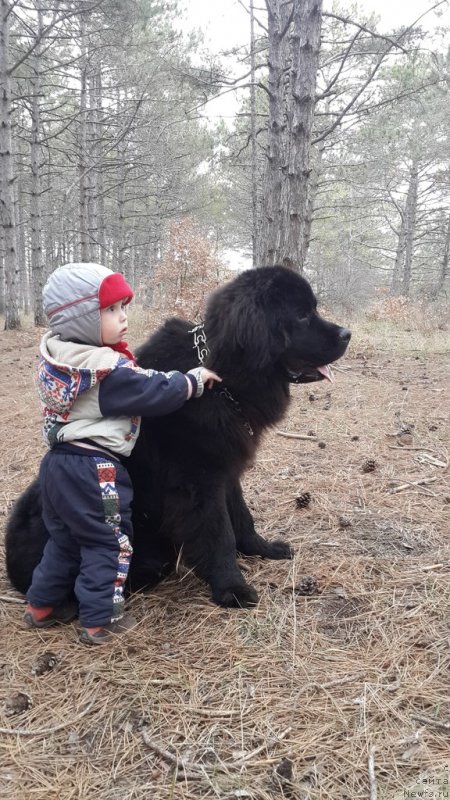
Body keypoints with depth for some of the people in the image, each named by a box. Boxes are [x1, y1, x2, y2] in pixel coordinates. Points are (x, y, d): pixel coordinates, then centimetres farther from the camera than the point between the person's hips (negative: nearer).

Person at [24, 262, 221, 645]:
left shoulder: (54, 354, 4)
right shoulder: (108, 369, -22)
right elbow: (158, 393, -16)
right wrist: (195, 379, -1)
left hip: (59, 461, 9)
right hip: (93, 470, -8)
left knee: (64, 539, 23)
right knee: (108, 543, 8)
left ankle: (43, 606, 35)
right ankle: (100, 621, 17)